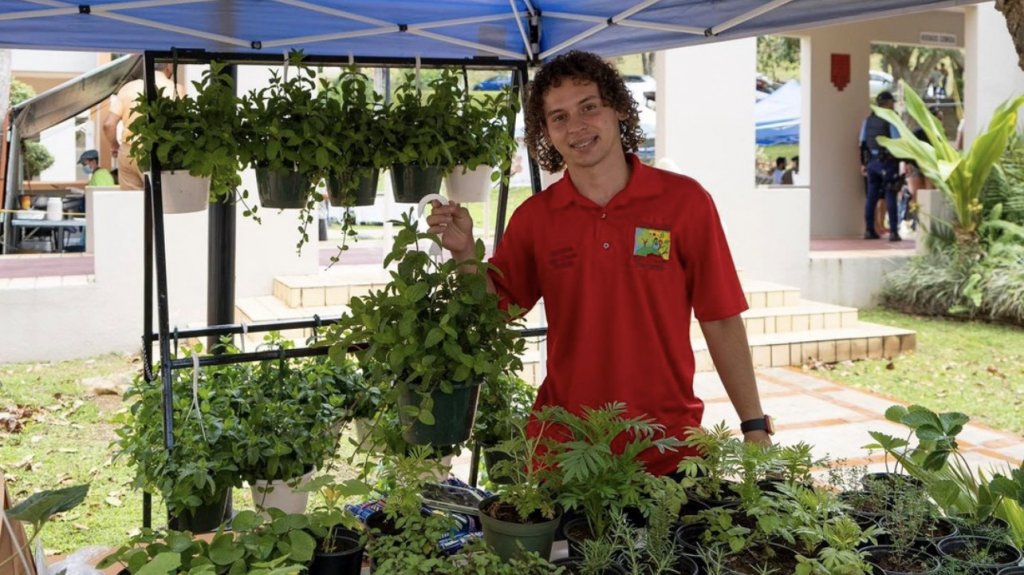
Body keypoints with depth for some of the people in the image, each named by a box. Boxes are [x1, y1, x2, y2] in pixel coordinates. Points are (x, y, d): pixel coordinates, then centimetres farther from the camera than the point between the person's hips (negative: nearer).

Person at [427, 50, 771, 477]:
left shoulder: (684, 201, -4)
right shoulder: (534, 217, 2)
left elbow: (721, 321, -2)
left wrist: (754, 427, -3)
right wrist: (464, 253, -9)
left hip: (669, 442, -1)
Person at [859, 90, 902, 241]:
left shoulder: (868, 120, 11)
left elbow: (862, 143, 13)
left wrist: (863, 163, 18)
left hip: (871, 161, 6)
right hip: (888, 161, -6)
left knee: (871, 196, 10)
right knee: (890, 197, -4)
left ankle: (869, 230, 13)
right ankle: (893, 232, -7)